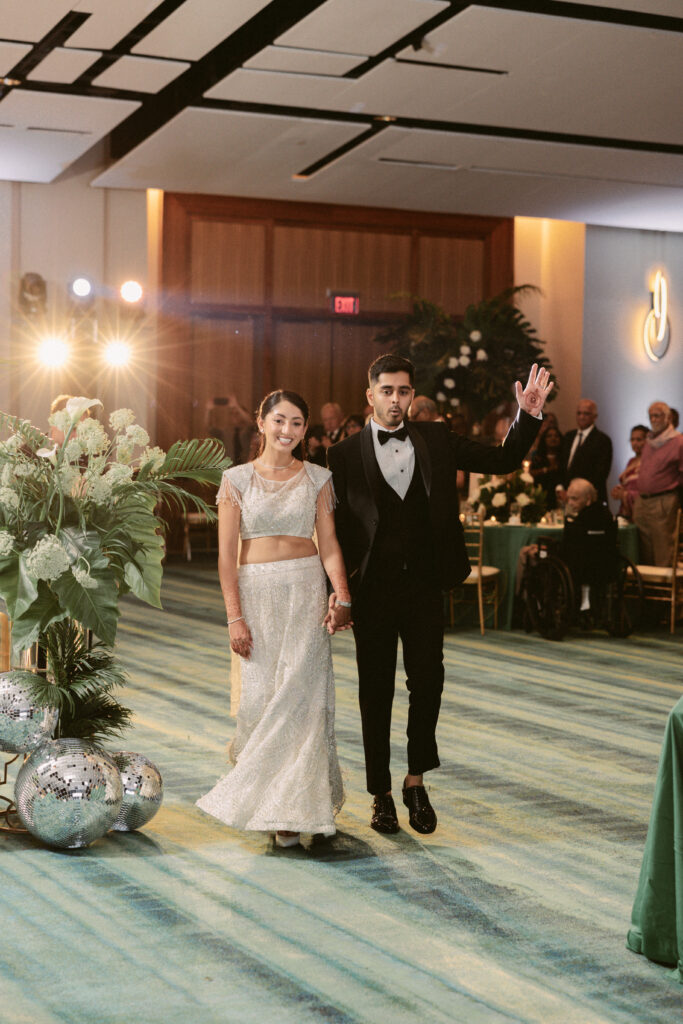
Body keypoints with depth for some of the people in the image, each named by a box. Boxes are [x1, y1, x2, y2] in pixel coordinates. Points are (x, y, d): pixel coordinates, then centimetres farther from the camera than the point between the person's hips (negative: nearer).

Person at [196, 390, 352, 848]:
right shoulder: (237, 479, 3)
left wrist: (341, 594, -13)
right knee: (259, 696, -2)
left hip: (306, 592, 0)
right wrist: (234, 616, -7)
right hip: (256, 593, 0)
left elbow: (329, 544, 4)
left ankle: (291, 808, 5)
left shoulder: (317, 478, 7)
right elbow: (226, 554, 1)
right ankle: (261, 796, 17)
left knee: (300, 694, -5)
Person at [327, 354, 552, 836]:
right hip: (373, 589, -1)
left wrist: (529, 416, -7)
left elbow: (502, 460, 7)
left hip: (425, 584, 2)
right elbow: (336, 524, 0)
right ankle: (382, 792, 19)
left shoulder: (437, 440, 6)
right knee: (376, 692, 7)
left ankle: (416, 779, 21)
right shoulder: (347, 454, 0)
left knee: (428, 683, 2)